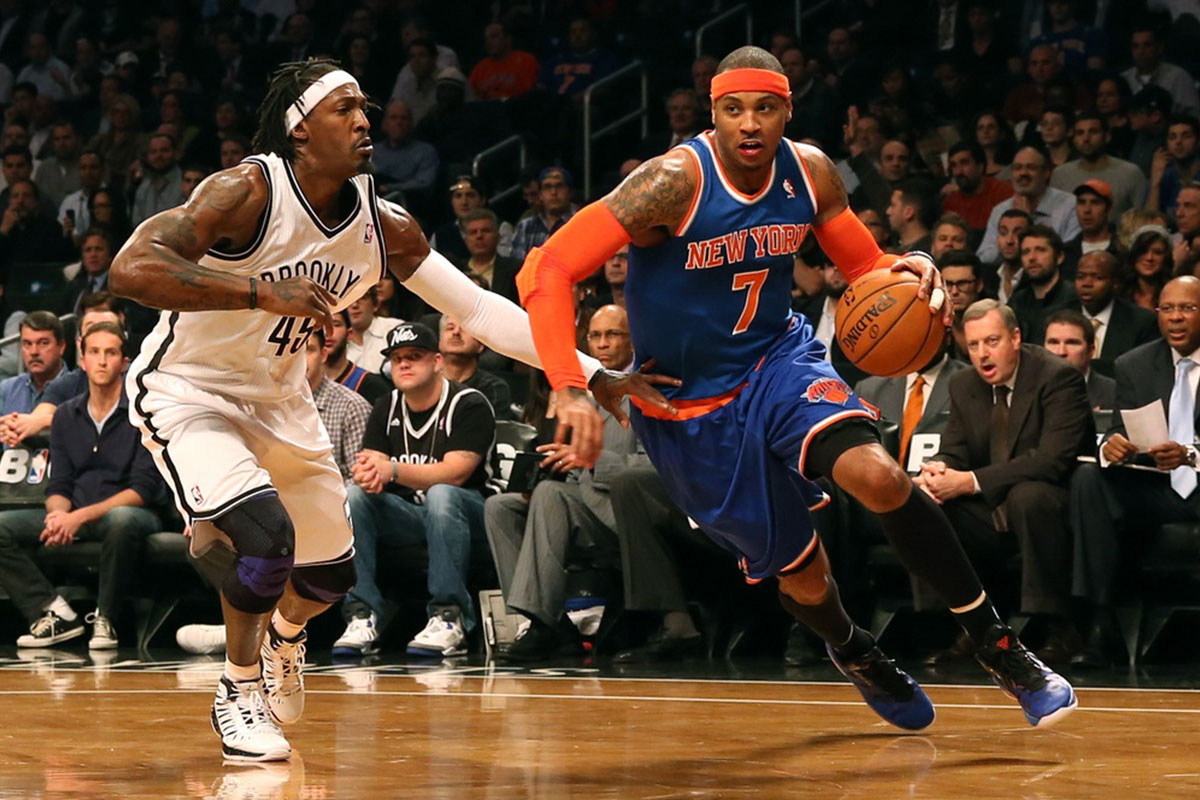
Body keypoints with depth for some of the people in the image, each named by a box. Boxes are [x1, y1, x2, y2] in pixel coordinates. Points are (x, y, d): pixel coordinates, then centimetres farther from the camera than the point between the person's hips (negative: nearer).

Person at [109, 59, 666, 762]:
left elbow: (478, 308, -5)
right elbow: (131, 268, -37)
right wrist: (261, 293, -46)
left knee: (332, 572, 15)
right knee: (268, 537, -27)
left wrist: (598, 378, -12)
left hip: (279, 400, 7)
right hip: (187, 391, -7)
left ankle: (285, 632, 51)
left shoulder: (384, 227, -9)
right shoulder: (250, 192, -27)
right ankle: (239, 691, -3)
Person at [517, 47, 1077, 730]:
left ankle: (999, 645, -13)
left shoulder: (810, 173, -8)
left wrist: (907, 273, -19)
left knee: (879, 477, -27)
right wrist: (570, 389, -42)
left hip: (779, 359, 3)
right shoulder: (676, 182, -24)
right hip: (691, 404, -2)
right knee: (799, 574, 5)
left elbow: (865, 267, 7)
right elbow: (546, 272, -29)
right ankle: (852, 653, 43)